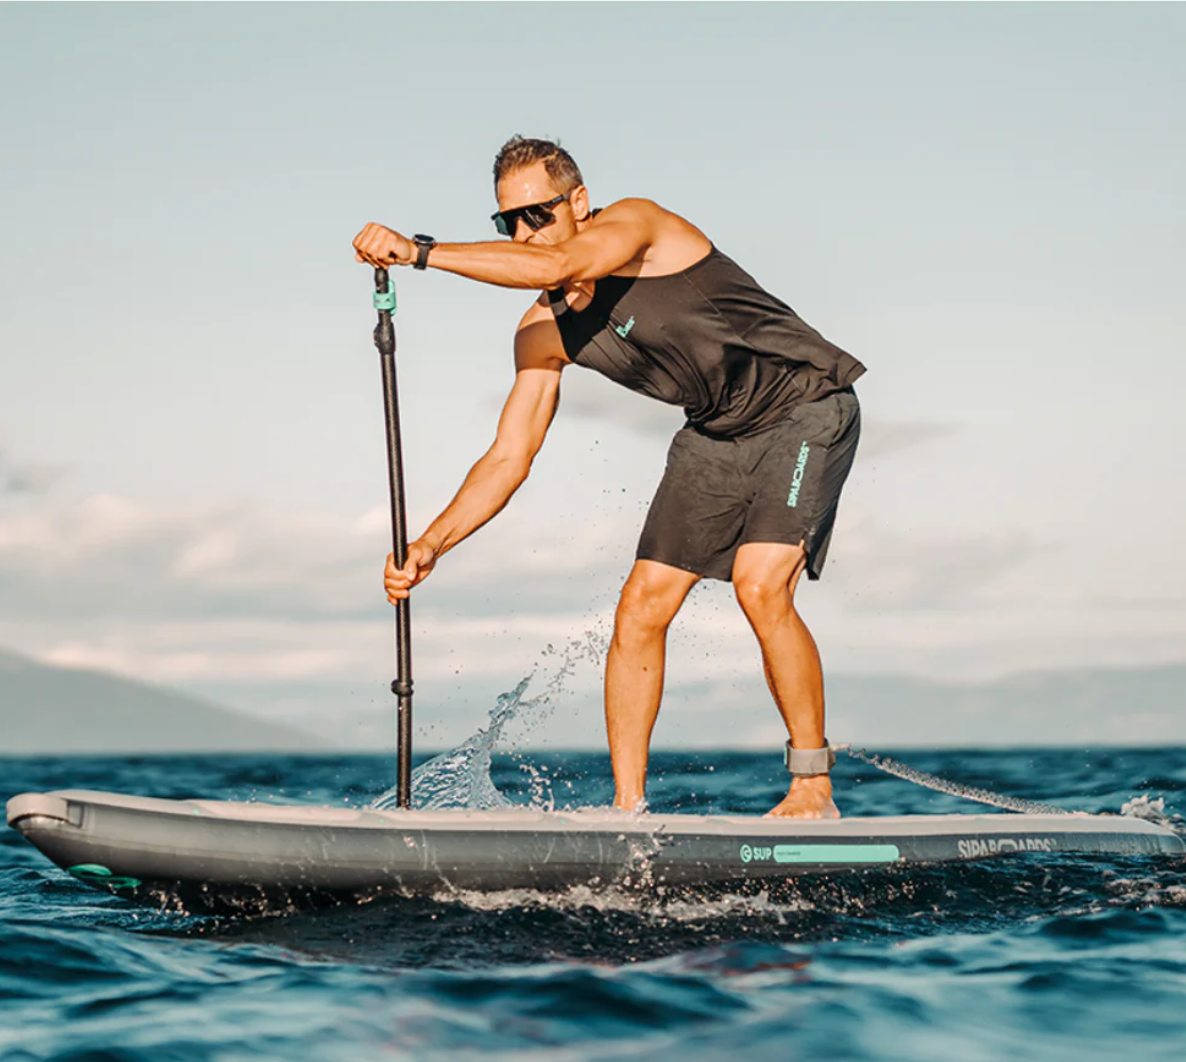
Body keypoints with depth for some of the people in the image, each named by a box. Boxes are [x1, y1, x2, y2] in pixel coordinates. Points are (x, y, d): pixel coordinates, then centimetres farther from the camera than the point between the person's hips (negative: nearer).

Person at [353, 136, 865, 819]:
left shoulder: (636, 223, -22)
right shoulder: (544, 335, -3)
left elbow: (558, 266, -42)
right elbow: (509, 457, -3)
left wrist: (420, 251, -42)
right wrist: (432, 544, -17)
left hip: (806, 410, -7)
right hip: (715, 434, 7)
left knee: (761, 587, -24)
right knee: (642, 606, -4)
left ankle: (813, 788, -10)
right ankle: (628, 808, 4)